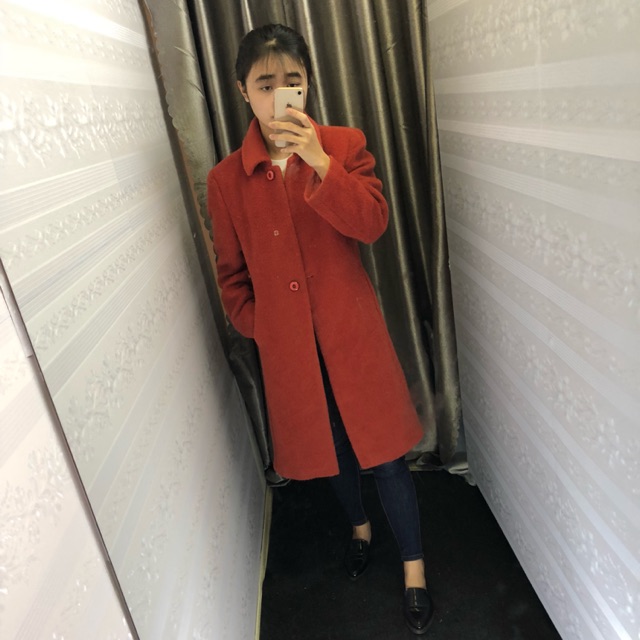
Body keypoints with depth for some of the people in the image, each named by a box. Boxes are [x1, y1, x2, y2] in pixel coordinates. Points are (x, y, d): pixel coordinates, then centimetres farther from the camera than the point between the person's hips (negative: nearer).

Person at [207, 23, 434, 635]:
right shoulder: (225, 179, 0)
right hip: (287, 346, 2)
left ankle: (414, 570, 27)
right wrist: (258, 327, -2)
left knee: (385, 450, 4)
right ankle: (359, 528, 50)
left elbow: (372, 223, -16)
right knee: (330, 445, 21)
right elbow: (232, 274, 6)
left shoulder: (345, 145, -2)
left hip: (352, 331, -1)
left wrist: (319, 160, -24)